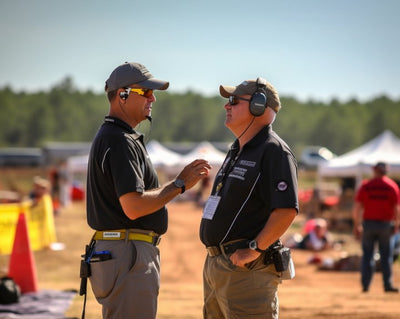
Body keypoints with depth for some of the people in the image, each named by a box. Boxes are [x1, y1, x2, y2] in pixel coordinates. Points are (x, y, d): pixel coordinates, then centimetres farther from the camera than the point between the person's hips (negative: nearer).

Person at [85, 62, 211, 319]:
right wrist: (180, 185, -13)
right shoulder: (120, 141, -15)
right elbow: (133, 206, -23)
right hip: (129, 254, -11)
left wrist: (182, 179, 16)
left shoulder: (116, 137, 20)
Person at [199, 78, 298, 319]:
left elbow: (287, 210, -22)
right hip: (215, 263, 10)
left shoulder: (273, 151, -12)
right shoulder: (238, 151, 19)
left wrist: (254, 249, -21)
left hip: (247, 270, -10)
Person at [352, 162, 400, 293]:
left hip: (368, 223, 1)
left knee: (367, 254, 7)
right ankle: (387, 285, 5)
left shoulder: (365, 186, 0)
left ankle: (365, 284, 3)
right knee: (386, 255, 7)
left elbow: (357, 207, -3)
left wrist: (356, 225, 4)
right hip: (385, 224, -1)